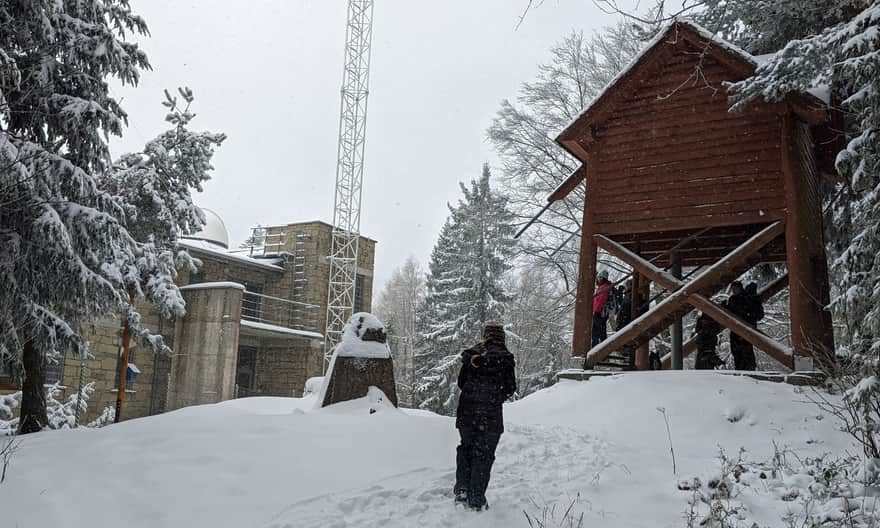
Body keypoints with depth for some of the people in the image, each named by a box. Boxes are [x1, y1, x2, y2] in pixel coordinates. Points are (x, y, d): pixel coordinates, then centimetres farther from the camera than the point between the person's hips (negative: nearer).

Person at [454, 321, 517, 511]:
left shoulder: (472, 354, 3)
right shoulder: (506, 358, -5)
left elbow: (461, 381, 8)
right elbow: (510, 388, 0)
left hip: (467, 411, 3)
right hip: (491, 414, -2)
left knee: (466, 448, 20)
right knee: (484, 455, 7)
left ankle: (462, 490, 15)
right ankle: (476, 499, 8)